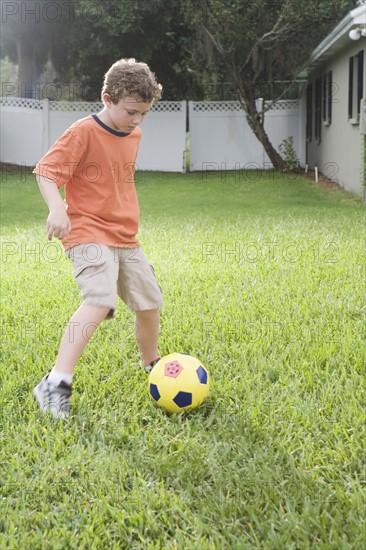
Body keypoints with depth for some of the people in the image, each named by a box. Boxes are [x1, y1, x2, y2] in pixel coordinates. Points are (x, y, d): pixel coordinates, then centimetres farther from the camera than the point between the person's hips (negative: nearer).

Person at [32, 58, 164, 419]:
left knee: (150, 303, 12)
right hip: (88, 234, -8)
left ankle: (152, 364, 39)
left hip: (125, 237, 8)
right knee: (100, 301, -28)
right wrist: (56, 209, -33)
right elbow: (46, 171, -17)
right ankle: (55, 384, -28)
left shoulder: (133, 135, 10)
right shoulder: (83, 132, -13)